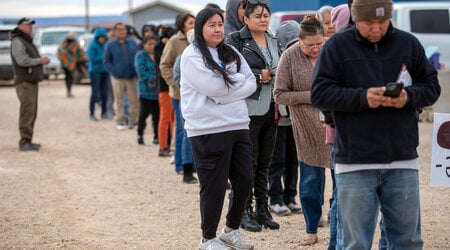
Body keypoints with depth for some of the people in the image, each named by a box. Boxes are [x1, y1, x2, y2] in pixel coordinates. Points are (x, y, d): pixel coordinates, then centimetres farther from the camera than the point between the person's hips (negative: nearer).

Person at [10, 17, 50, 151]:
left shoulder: (28, 42, 21)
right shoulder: (17, 42, -11)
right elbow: (23, 61, -22)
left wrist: (42, 59, 4)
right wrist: (40, 60, -13)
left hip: (32, 82, 10)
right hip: (24, 82, -10)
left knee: (31, 114, 11)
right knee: (27, 112, -12)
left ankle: (27, 141, 16)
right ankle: (24, 142, -12)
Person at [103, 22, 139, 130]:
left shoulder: (132, 42, 7)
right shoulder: (110, 45, -1)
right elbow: (106, 61, 4)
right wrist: (113, 71, -9)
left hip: (131, 77, 2)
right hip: (118, 78, -2)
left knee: (134, 101, 0)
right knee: (119, 101, 4)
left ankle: (133, 122, 10)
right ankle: (120, 122, 13)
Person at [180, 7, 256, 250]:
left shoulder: (231, 53, 14)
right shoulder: (192, 55, -6)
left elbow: (251, 84, 5)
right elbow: (213, 86, -18)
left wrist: (224, 90, -10)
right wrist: (237, 79, -3)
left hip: (238, 126, 6)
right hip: (208, 130, -6)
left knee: (244, 181, 9)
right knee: (214, 186, 0)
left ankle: (231, 230, 29)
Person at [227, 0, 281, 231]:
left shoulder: (274, 42, 15)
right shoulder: (236, 40, -6)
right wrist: (259, 75, -14)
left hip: (271, 109, 6)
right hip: (249, 110, -6)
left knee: (264, 162, 11)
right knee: (249, 162, -2)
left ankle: (263, 208, 18)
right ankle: (246, 211, 6)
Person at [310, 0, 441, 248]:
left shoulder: (409, 44, 7)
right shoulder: (337, 46, -1)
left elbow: (432, 86, 11)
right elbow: (319, 93, -4)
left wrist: (409, 97, -11)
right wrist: (362, 98, -17)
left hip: (403, 161, 3)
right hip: (355, 163, -3)